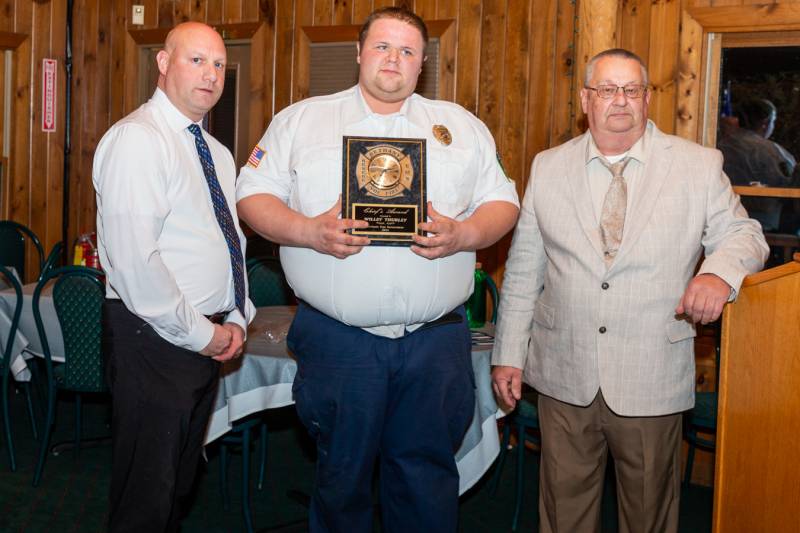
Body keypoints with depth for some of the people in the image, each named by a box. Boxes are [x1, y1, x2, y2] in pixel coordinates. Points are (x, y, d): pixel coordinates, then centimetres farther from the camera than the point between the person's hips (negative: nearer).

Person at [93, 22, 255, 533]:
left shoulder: (217, 153, 14)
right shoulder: (137, 139, -14)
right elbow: (133, 259, -22)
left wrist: (237, 319, 5)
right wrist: (199, 333, -16)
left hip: (210, 337, 9)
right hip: (155, 339, -8)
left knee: (182, 482, 19)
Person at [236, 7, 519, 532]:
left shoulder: (462, 125, 13)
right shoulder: (301, 120, 9)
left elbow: (503, 203, 11)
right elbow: (254, 194, 5)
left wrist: (463, 235, -10)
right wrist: (308, 232, -13)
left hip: (436, 337, 1)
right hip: (337, 338, -1)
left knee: (428, 474, 7)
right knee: (341, 474, 9)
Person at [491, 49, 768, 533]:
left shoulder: (700, 165, 0)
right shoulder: (548, 168, 6)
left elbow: (742, 234, 6)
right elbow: (524, 269, 8)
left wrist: (720, 272, -19)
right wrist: (508, 354, 5)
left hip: (652, 381, -1)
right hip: (564, 379, 2)